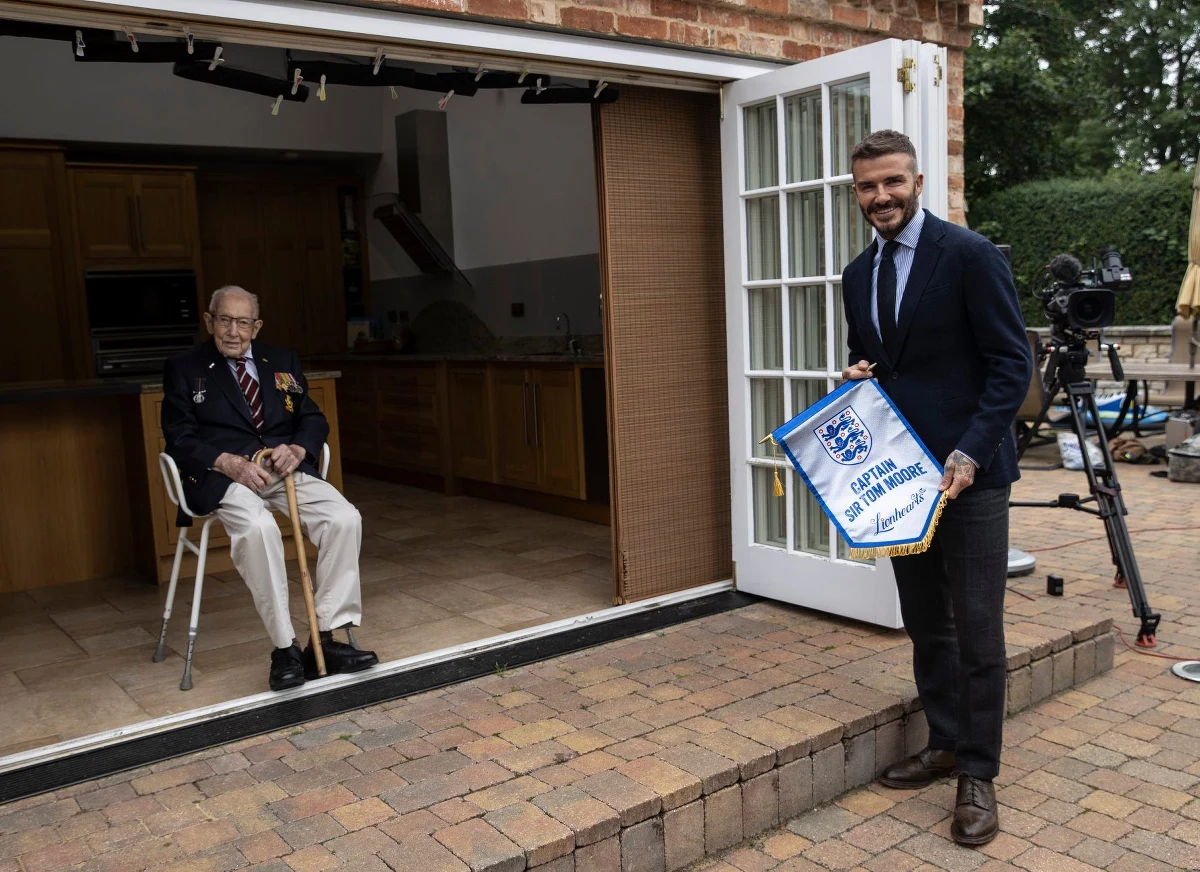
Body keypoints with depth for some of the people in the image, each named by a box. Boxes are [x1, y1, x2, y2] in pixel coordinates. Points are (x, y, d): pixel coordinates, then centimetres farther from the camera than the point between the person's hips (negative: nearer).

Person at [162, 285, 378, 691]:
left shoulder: (282, 361, 20)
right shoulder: (183, 369, 10)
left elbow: (313, 419, 16)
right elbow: (179, 440, 0)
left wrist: (298, 449, -8)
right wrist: (230, 462, -17)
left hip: (286, 469, 4)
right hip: (224, 475, -4)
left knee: (344, 518, -23)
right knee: (258, 528, -36)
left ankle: (326, 638, -18)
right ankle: (284, 648, -27)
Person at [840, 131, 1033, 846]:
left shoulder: (971, 255, -9)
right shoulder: (859, 276, 11)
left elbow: (1013, 363, -12)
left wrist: (969, 454, -20)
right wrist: (858, 378, -2)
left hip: (970, 472, -6)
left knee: (977, 628, 0)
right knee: (925, 623, 14)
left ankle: (978, 774, 12)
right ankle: (946, 743, 29)